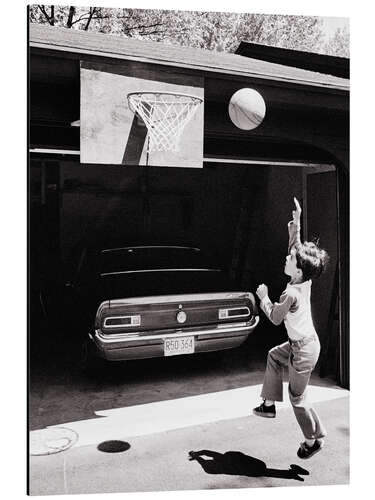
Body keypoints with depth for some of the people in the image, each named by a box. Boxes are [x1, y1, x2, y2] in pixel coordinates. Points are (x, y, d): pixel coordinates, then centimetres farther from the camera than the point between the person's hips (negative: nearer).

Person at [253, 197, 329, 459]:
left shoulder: (291, 294, -31)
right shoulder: (305, 280, -9)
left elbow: (275, 317, -14)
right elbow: (296, 247, 6)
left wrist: (264, 297, -2)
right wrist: (296, 223, 4)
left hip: (304, 349, -9)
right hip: (305, 341, 9)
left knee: (297, 396, 7)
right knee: (274, 356, 27)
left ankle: (314, 439, 25)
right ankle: (269, 405, 37)